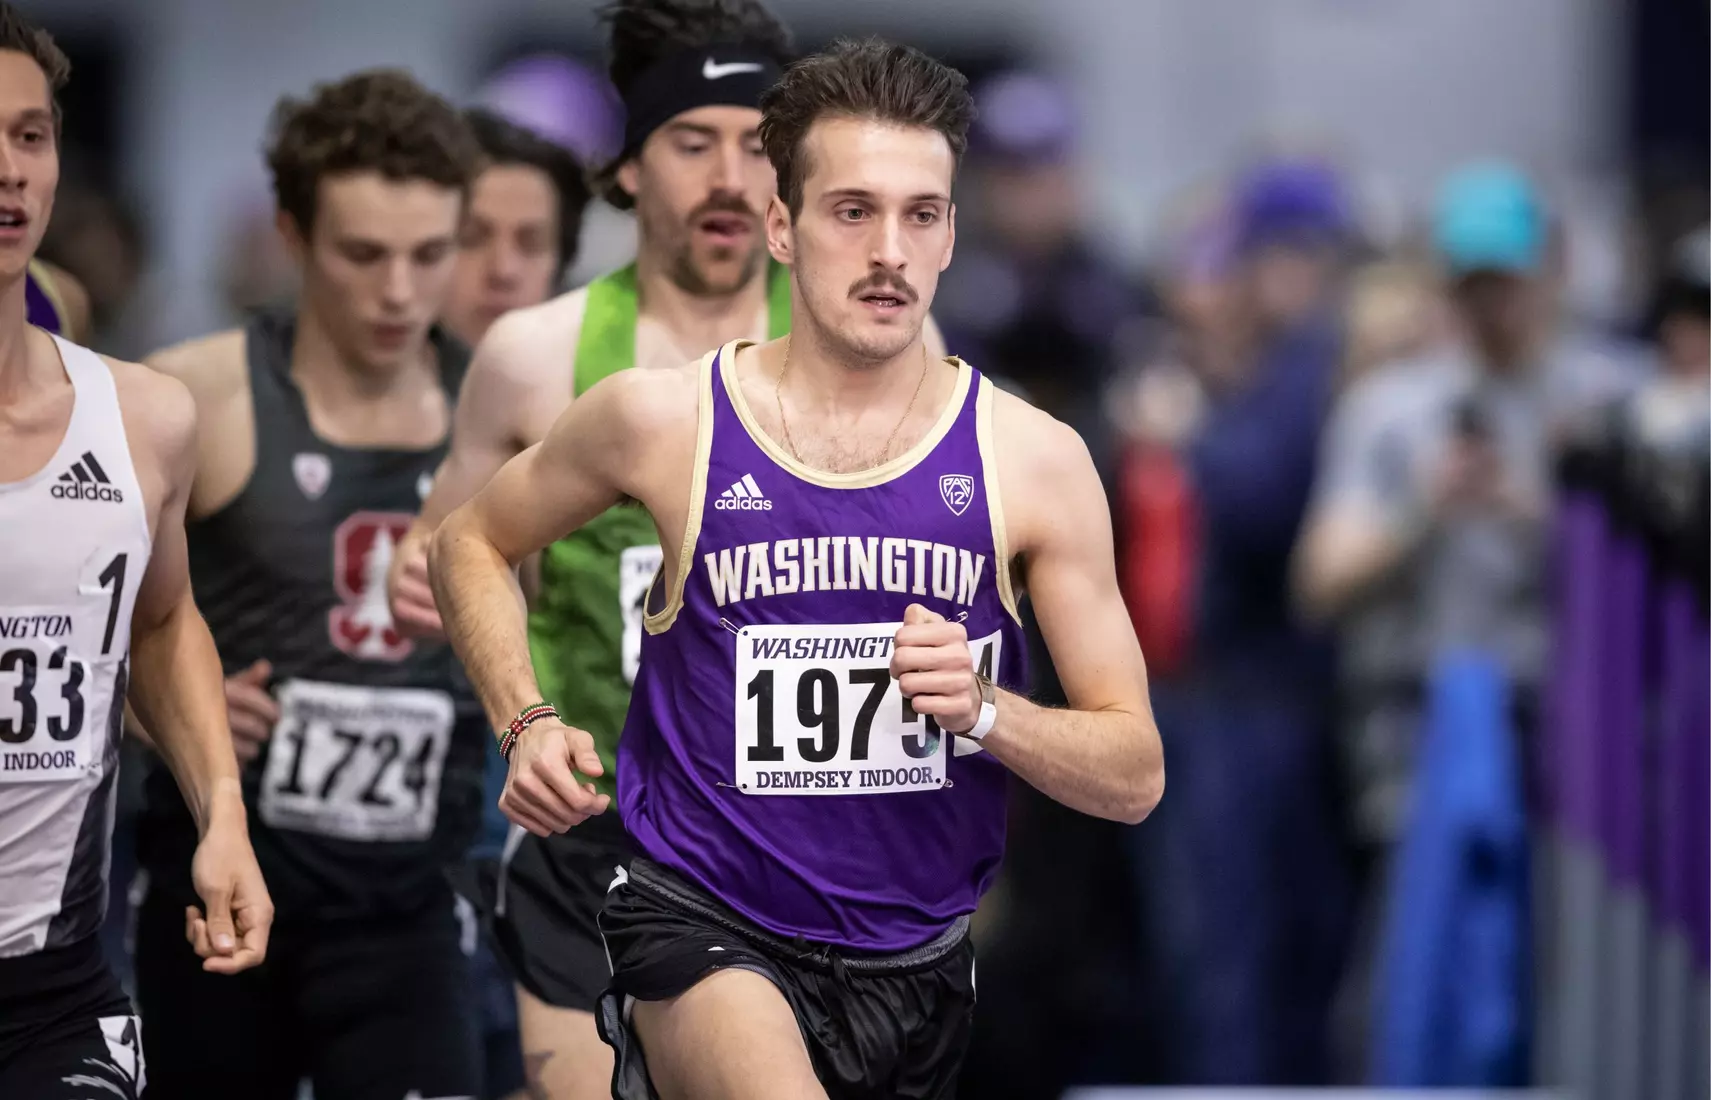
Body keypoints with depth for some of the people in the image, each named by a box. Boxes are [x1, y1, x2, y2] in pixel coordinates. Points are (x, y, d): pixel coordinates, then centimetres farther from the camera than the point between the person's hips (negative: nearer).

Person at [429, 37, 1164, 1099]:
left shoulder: (1032, 457, -2)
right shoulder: (664, 419, -5)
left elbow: (1134, 775, 0)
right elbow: (471, 543, 15)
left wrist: (981, 712, -18)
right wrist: (526, 724, 0)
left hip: (915, 962, 4)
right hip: (706, 927, -4)